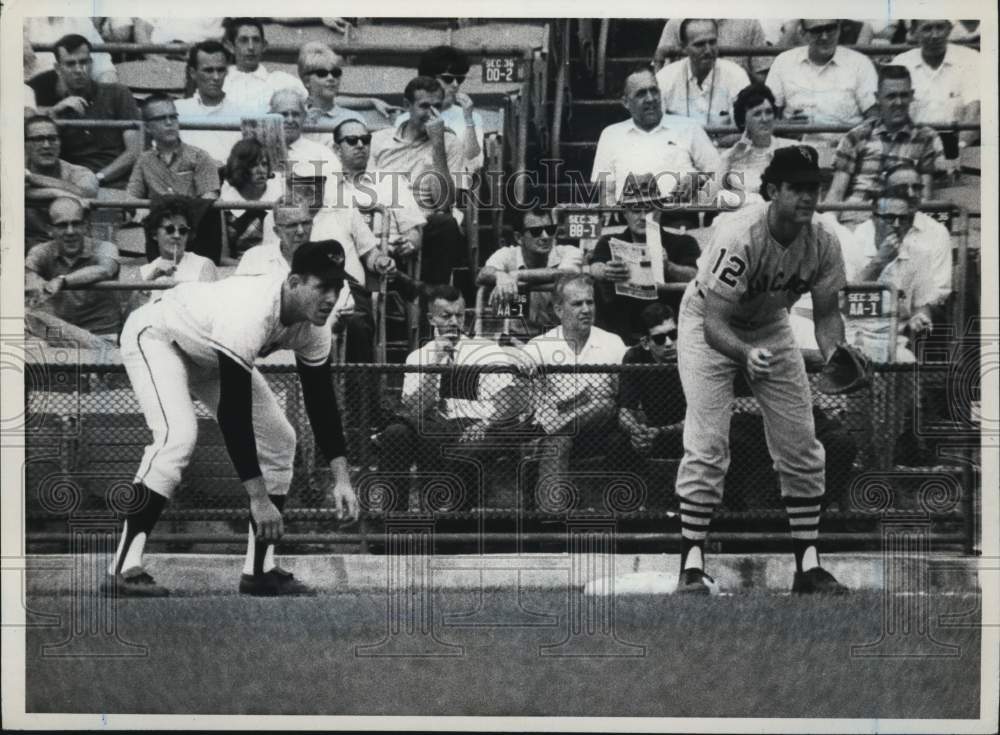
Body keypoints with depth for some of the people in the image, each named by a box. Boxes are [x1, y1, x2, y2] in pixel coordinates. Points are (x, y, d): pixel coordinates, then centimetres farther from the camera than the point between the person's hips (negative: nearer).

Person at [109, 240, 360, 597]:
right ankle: (125, 566, -26)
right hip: (156, 336, -8)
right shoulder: (249, 314, -42)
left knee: (279, 440, 0)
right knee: (179, 434, -31)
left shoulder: (313, 326, -18)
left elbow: (320, 402, -7)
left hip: (211, 357, 8)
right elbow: (232, 413, -40)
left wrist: (341, 478, -15)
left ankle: (259, 569, 6)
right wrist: (258, 498, -38)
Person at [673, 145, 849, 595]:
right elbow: (714, 323, -36)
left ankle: (808, 565, 10)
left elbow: (826, 312, -7)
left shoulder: (823, 243, -20)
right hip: (710, 326, -5)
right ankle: (692, 565, -6)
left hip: (770, 328, 5)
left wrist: (834, 356, -27)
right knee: (707, 445, -14)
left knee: (801, 446, 1)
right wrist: (745, 354, -55)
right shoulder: (739, 237, -35)